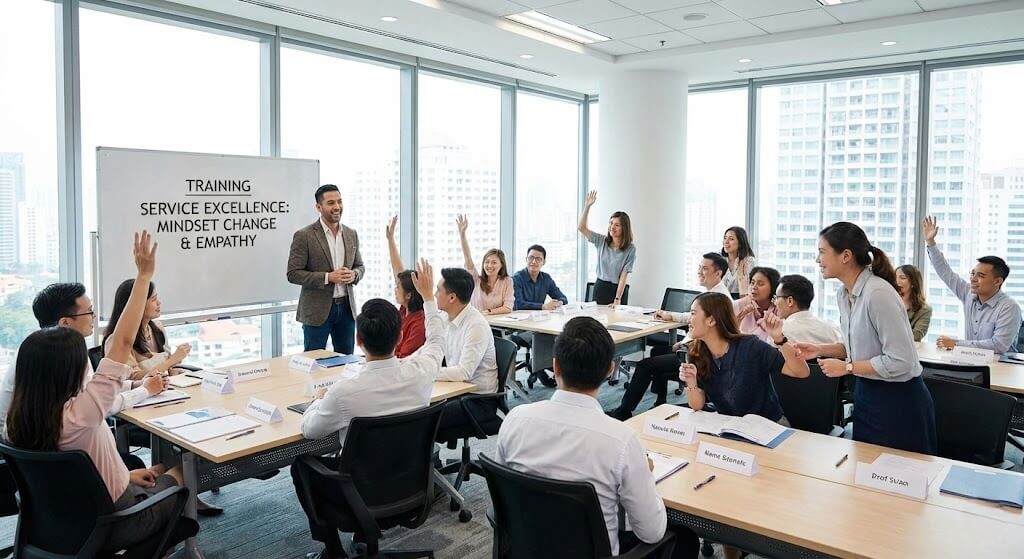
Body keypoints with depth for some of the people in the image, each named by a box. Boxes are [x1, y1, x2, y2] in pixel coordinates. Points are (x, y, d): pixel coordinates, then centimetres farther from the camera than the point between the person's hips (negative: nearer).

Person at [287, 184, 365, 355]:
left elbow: (360, 266, 16)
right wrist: (328, 277, -19)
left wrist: (353, 275, -8)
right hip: (317, 310, -4)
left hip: (347, 307, 5)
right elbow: (293, 274, -10)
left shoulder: (351, 234, 8)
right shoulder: (304, 236, -8)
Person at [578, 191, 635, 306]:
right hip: (600, 287, 3)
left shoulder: (630, 249, -9)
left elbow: (624, 276, -14)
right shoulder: (602, 241, 0)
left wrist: (617, 299, -19)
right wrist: (587, 206, -14)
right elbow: (581, 227, -6)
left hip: (617, 289, -3)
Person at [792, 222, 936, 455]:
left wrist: (846, 368, -20)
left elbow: (899, 362, -26)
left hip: (898, 401, -9)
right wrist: (820, 350, 1)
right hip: (866, 393, 9)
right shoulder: (843, 293, 2)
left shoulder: (878, 293, -25)